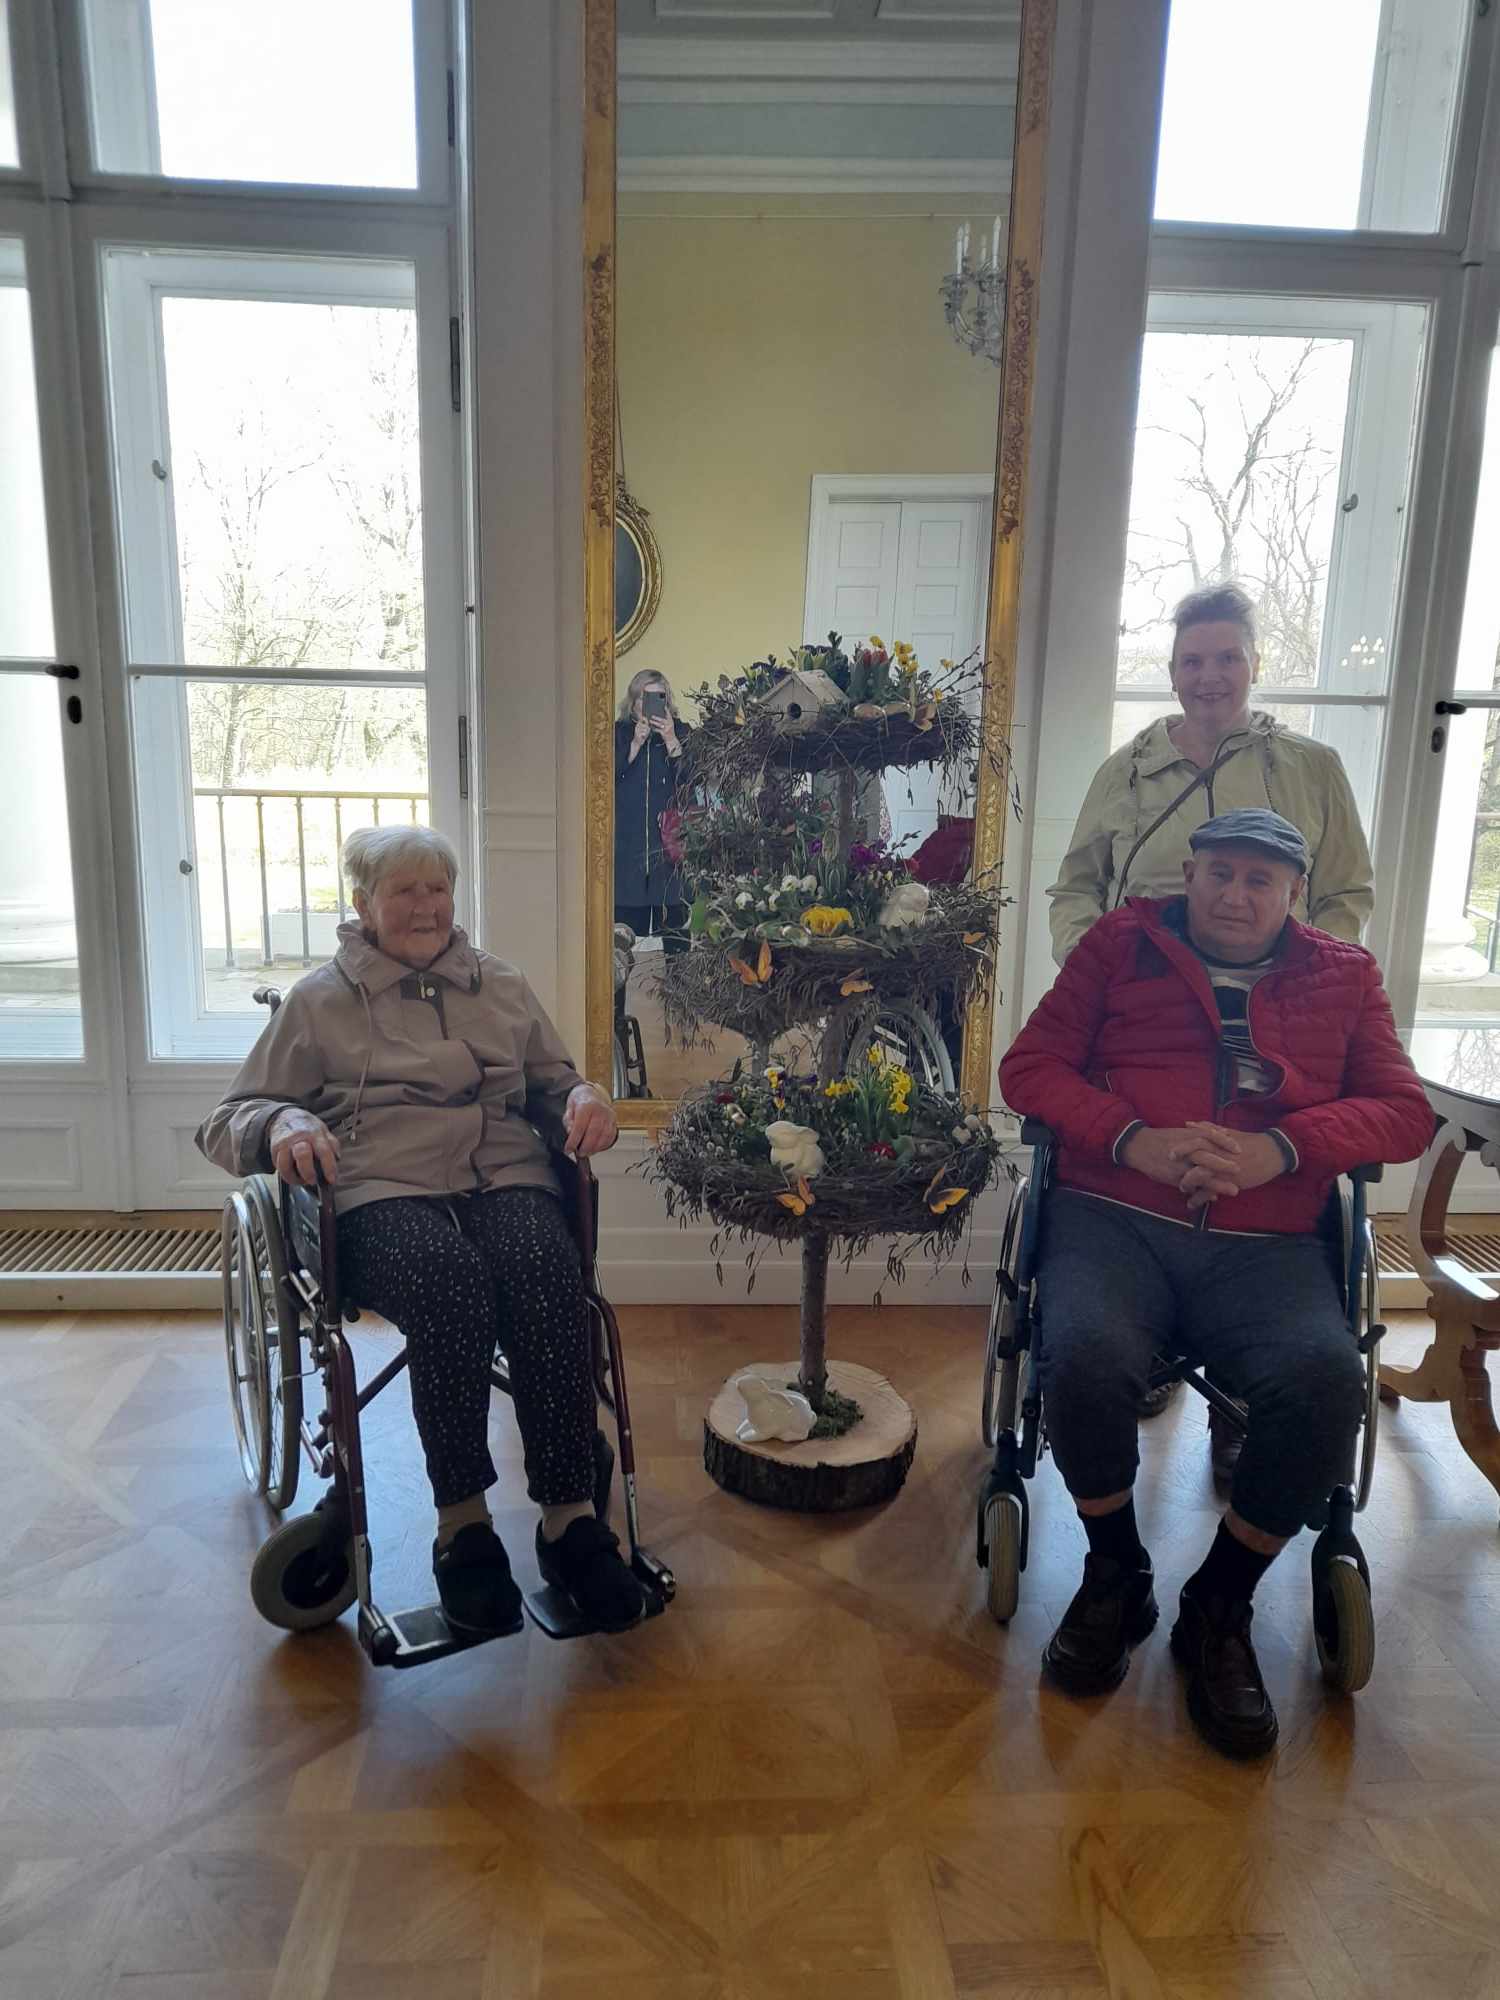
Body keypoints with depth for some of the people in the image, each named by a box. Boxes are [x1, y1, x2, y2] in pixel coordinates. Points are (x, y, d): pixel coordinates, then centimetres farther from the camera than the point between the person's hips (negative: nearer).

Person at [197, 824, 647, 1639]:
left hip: (506, 1176, 2)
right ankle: (462, 1524, -21)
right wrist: (283, 1123, -10)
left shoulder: (503, 986, 24)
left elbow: (553, 1082, 29)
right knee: (452, 1290, -36)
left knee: (547, 1280, -33)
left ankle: (569, 1515, -26)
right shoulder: (319, 1000, 16)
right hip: (382, 1190, -2)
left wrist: (584, 1097, 3)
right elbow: (226, 1122, 15)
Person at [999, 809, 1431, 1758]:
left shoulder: (1345, 974, 17)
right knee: (1087, 1356, -32)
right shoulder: (1122, 943, 12)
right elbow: (1030, 1066, 7)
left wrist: (1280, 1149, -10)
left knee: (1328, 1380, -29)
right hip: (1115, 1218, -1)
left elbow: (1406, 1112, 9)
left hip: (1269, 1244, 1)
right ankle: (1117, 1576, 2)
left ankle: (1220, 1608, -1)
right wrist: (1134, 1139, -11)